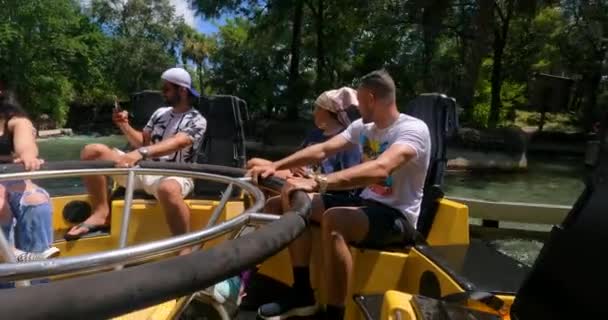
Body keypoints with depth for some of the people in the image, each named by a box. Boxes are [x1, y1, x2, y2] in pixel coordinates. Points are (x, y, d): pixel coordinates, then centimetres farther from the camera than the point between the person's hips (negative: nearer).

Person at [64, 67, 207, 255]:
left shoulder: (197, 121, -4)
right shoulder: (160, 113, 17)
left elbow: (176, 143, -24)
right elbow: (142, 141, 21)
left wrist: (141, 153, -39)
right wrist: (125, 126, 2)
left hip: (173, 175, -6)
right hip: (145, 169, 7)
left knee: (168, 189, -45)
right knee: (92, 151, -7)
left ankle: (185, 249, -31)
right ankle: (101, 213, -7)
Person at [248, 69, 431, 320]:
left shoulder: (413, 129, -19)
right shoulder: (362, 127, 6)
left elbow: (380, 169, -38)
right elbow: (322, 150, 0)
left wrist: (317, 183, -46)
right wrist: (275, 165, -12)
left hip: (397, 216, -8)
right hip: (367, 202, 8)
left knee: (333, 219, -36)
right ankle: (302, 294, 6)